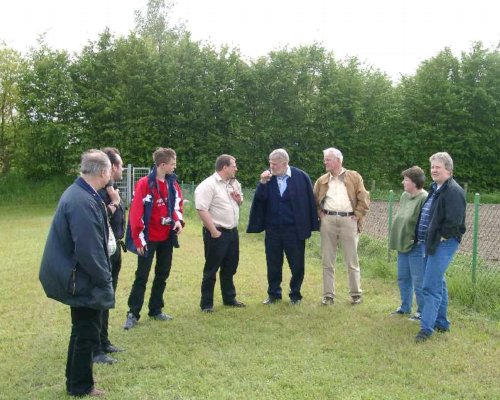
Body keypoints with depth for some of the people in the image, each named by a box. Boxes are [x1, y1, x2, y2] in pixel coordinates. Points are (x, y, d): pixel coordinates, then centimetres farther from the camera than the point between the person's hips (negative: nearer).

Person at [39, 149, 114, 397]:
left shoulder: (78, 193, 5)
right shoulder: (83, 202, -28)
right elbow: (89, 250, -28)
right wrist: (104, 280, -17)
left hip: (77, 277, 11)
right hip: (84, 281, -10)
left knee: (83, 330, 23)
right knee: (86, 333, 6)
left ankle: (75, 381, 38)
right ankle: (81, 387, 22)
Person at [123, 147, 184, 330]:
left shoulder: (172, 183, 4)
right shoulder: (144, 184, -16)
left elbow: (177, 204, 15)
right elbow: (136, 212, -16)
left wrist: (178, 220, -6)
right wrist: (138, 238, -16)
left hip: (167, 238, 6)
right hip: (149, 238, -6)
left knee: (162, 275, 14)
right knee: (142, 277, 0)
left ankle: (156, 310, 26)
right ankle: (133, 314, 8)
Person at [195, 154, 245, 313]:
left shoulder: (234, 183, 11)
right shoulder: (208, 185, -15)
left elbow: (239, 203, 25)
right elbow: (202, 209, -22)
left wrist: (238, 198, 1)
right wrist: (213, 231, -22)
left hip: (232, 231, 8)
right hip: (217, 233, -8)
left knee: (230, 268, 18)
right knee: (211, 270, 1)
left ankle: (229, 298, 32)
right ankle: (206, 304, 10)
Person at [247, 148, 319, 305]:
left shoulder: (301, 177, -7)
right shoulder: (267, 177, 1)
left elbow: (309, 201, -3)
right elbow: (260, 198, -7)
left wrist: (309, 226, -5)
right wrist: (263, 183, -22)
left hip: (294, 229, -2)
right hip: (272, 229, 3)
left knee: (297, 264, 7)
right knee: (273, 264, 12)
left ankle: (295, 294, 23)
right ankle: (274, 294, 26)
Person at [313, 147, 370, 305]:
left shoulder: (354, 177, 4)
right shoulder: (322, 180, 13)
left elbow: (364, 199, 1)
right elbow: (314, 201, 19)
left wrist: (357, 216, -5)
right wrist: (319, 214, 5)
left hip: (348, 220, -3)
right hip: (328, 221, 3)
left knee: (352, 261, 4)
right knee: (327, 261, 5)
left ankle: (356, 293, 16)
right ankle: (328, 295, 12)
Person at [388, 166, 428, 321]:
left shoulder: (424, 198, -18)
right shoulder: (404, 196, 8)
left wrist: (418, 240, -20)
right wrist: (396, 240, 14)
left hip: (416, 246, -9)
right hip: (402, 245, 9)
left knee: (418, 282, 2)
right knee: (403, 279, 18)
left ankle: (422, 311, 15)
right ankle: (405, 307, 32)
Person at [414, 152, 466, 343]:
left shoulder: (453, 191, -16)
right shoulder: (435, 189, 14)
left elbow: (454, 220, -23)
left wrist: (441, 237, -14)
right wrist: (424, 238, 15)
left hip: (443, 244, -10)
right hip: (431, 243, 10)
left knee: (431, 287, -10)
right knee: (438, 284, 18)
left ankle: (426, 328, -5)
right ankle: (441, 323, 29)